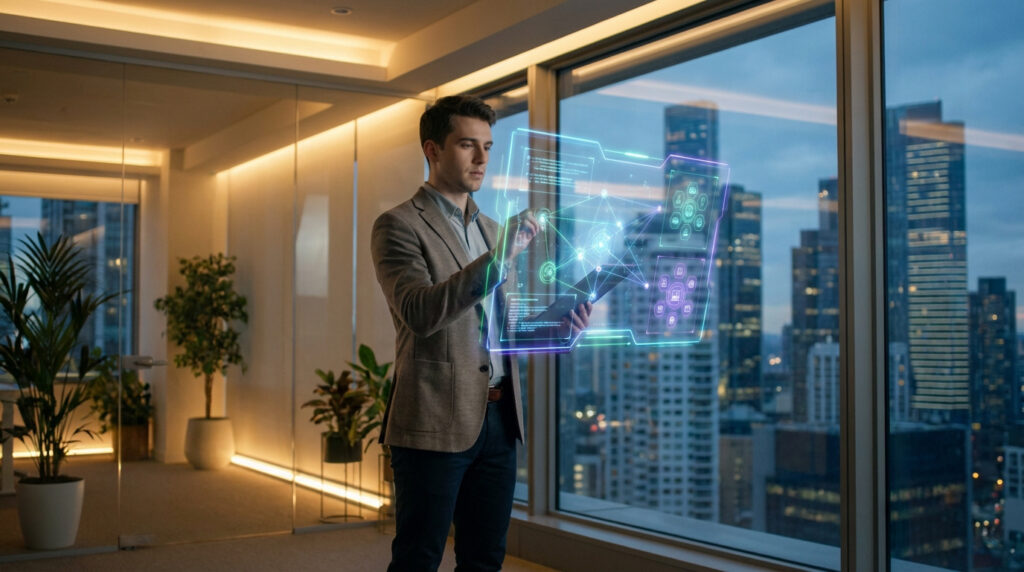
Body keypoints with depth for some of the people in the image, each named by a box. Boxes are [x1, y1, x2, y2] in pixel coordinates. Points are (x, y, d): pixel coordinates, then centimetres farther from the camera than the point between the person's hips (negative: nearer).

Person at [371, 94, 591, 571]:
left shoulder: (492, 229, 18)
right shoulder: (399, 225, -4)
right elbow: (420, 313, -20)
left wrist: (560, 322, 1)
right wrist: (499, 257, -27)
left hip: (498, 419, 7)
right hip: (435, 423, -6)